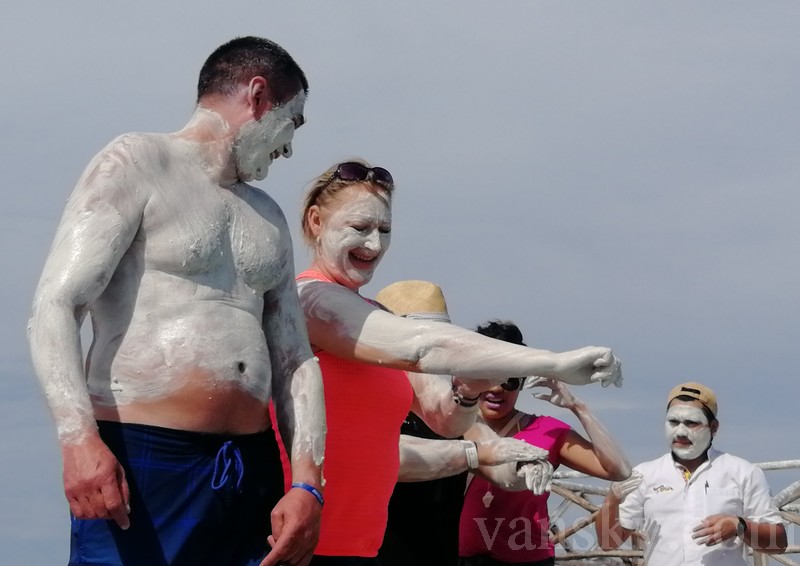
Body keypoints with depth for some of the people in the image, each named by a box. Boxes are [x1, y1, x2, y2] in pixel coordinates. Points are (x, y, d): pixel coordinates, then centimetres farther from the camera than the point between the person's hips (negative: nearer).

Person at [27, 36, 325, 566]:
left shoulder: (269, 219, 24)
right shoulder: (136, 165, 2)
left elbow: (294, 362, 18)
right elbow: (55, 308, -9)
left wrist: (307, 483, 2)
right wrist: (79, 437, -23)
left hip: (253, 472, 6)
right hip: (138, 461, -6)